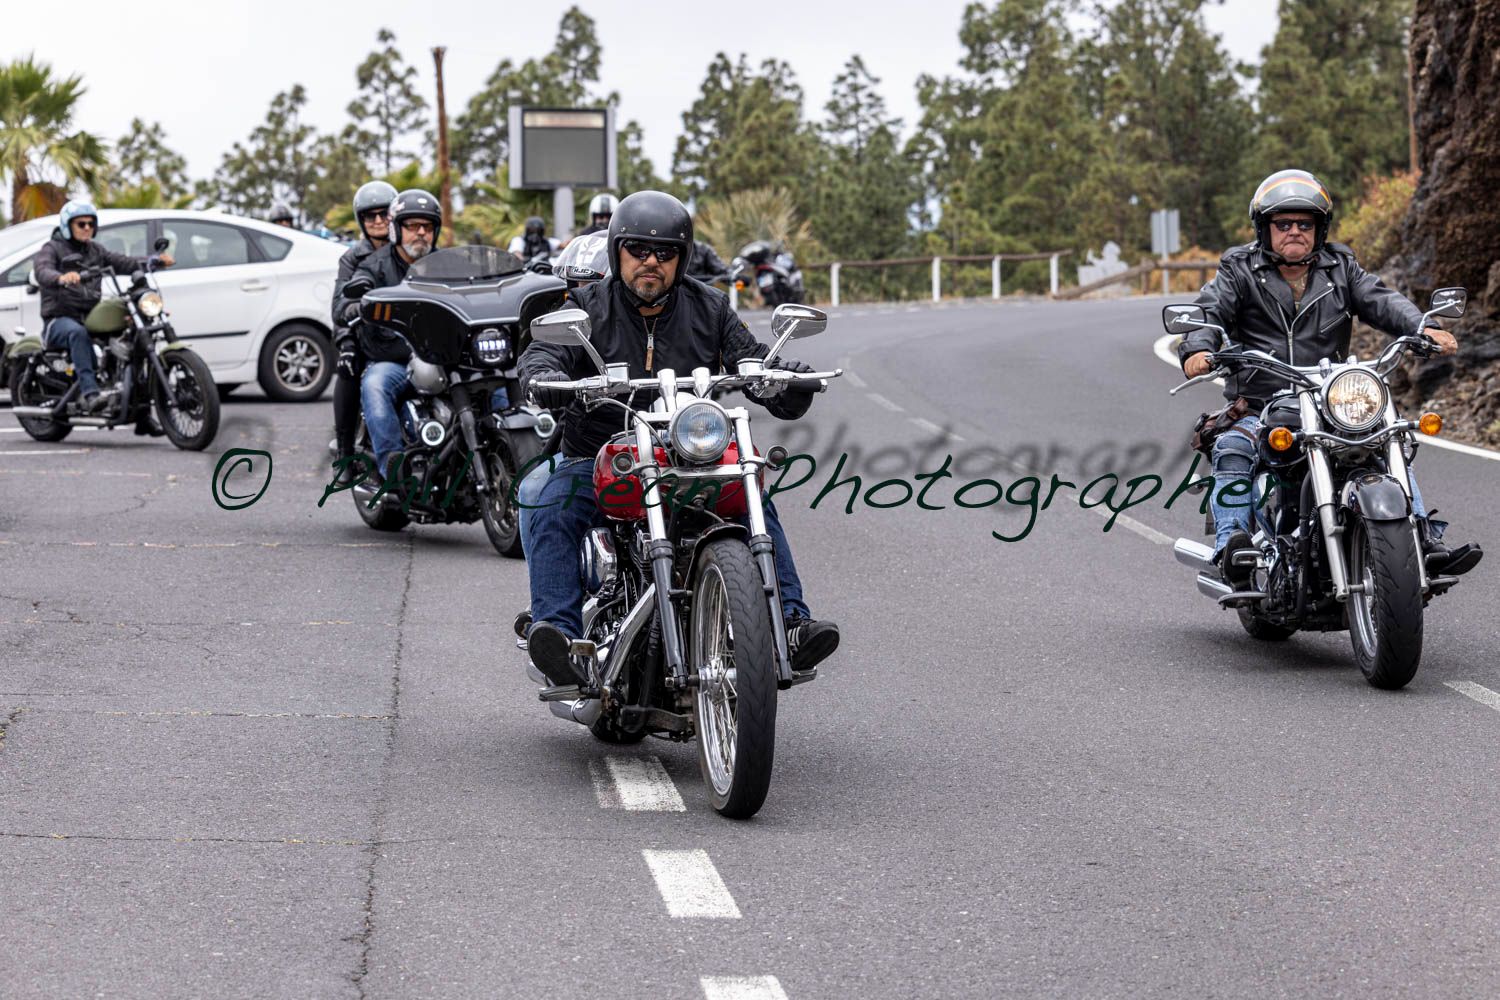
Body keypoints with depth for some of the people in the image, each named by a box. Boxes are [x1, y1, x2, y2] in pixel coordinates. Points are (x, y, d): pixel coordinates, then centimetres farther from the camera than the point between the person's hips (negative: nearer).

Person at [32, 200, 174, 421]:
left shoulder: (96, 250, 20)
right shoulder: (51, 249, 2)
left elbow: (124, 263, 7)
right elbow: (43, 272, -20)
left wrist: (156, 260, -11)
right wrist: (62, 278, -44)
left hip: (92, 318, 6)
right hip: (59, 321, -6)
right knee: (78, 333, -39)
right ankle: (90, 394, -52)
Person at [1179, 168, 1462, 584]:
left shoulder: (1340, 268, 15)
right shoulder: (1240, 270, 7)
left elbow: (1382, 301, 2)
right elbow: (1209, 311, -7)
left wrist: (1425, 328, -19)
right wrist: (1198, 348, -31)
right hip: (1259, 409, -3)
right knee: (1233, 451, -31)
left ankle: (1424, 538, -12)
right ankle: (1230, 544, -39)